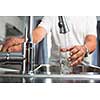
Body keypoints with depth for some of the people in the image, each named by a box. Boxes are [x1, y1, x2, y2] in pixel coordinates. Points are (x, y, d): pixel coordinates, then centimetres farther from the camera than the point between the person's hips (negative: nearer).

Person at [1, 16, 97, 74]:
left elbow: (92, 41, -7)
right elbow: (39, 32, -10)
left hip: (81, 67, 0)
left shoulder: (90, 17, 8)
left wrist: (84, 49, -32)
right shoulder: (51, 16, 8)